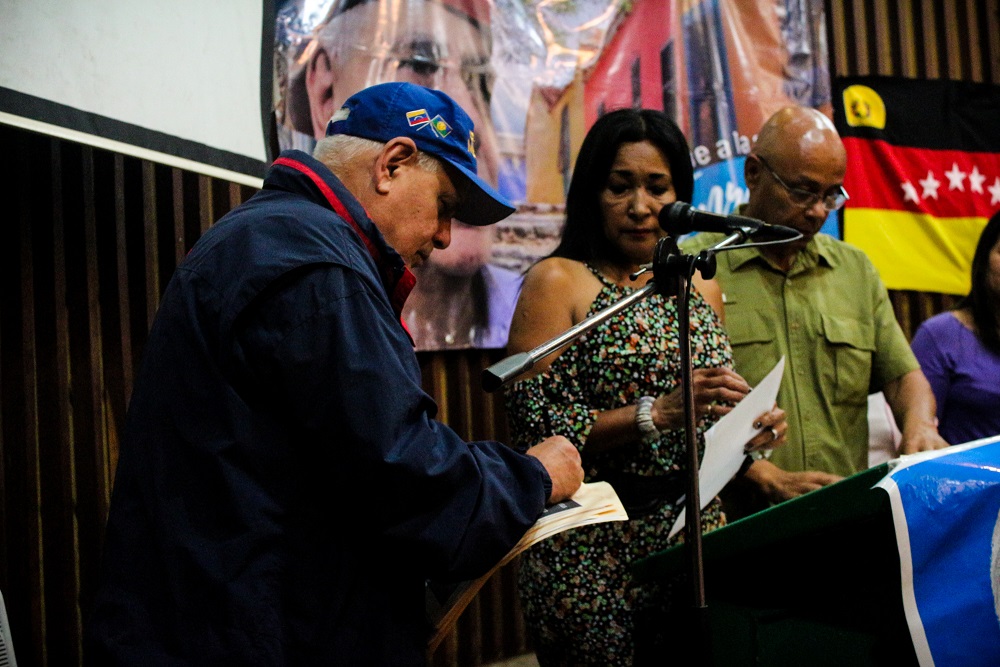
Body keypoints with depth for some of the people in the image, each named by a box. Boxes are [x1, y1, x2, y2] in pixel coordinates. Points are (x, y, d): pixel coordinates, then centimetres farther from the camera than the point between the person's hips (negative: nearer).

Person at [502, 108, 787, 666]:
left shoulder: (701, 286, 13)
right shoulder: (559, 282, -4)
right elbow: (535, 430, -14)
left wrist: (753, 427, 0)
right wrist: (657, 414, -22)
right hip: (596, 551, -5)